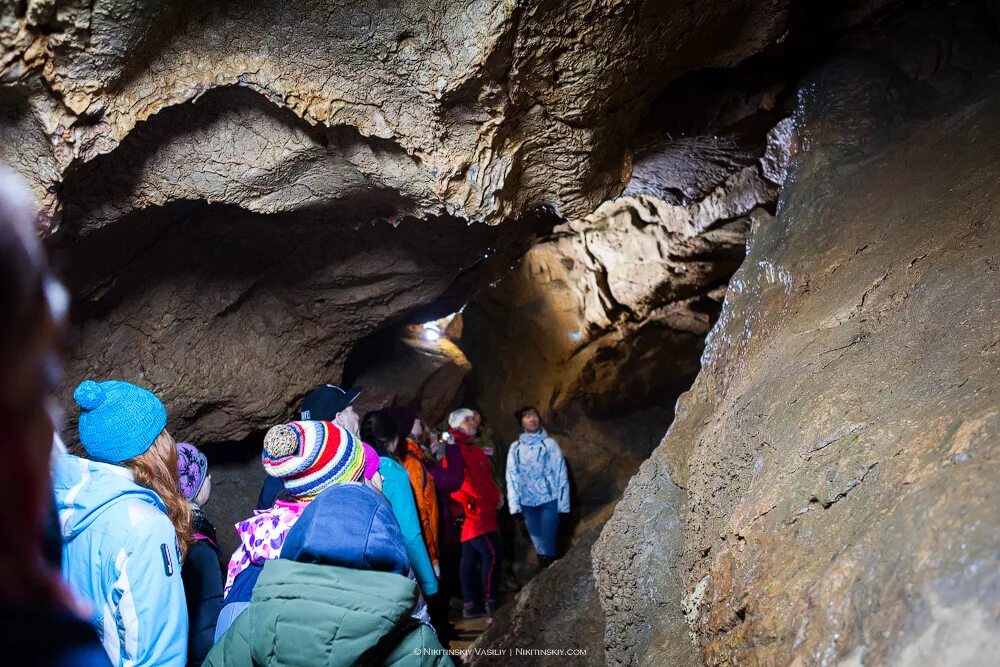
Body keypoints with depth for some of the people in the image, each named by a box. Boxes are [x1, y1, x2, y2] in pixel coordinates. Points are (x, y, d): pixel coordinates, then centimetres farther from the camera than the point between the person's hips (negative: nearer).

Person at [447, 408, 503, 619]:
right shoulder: (456, 449, -13)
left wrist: (495, 494, 0)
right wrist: (495, 496, -12)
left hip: (477, 512, 10)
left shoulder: (473, 449, 19)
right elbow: (469, 481, -20)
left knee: (470, 557, 11)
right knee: (492, 554, -12)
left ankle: (471, 604, 16)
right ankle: (491, 602, -8)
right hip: (472, 511, -10)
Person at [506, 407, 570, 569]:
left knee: (548, 543, -4)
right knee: (538, 543, 10)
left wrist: (562, 502, -6)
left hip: (549, 500, -2)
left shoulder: (550, 444, 1)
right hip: (527, 503, 3)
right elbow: (511, 476, 5)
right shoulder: (515, 447, 7)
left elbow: (560, 473, -1)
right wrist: (514, 504, -1)